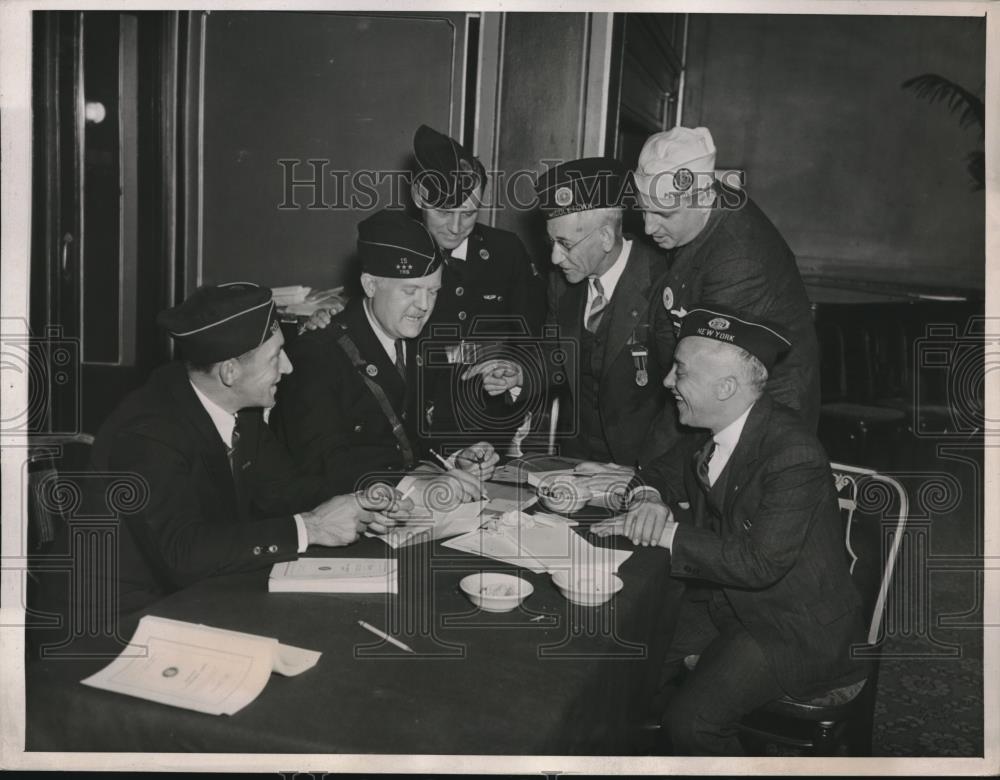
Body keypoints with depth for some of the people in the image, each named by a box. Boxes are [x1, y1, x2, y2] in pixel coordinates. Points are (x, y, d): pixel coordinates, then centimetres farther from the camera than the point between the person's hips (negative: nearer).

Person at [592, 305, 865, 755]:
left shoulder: (794, 454, -27)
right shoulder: (711, 430, -3)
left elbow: (762, 563, -31)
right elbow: (667, 470, 13)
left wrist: (669, 535, -27)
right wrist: (649, 497, -10)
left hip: (793, 626, -7)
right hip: (724, 598, 7)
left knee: (691, 720, -22)